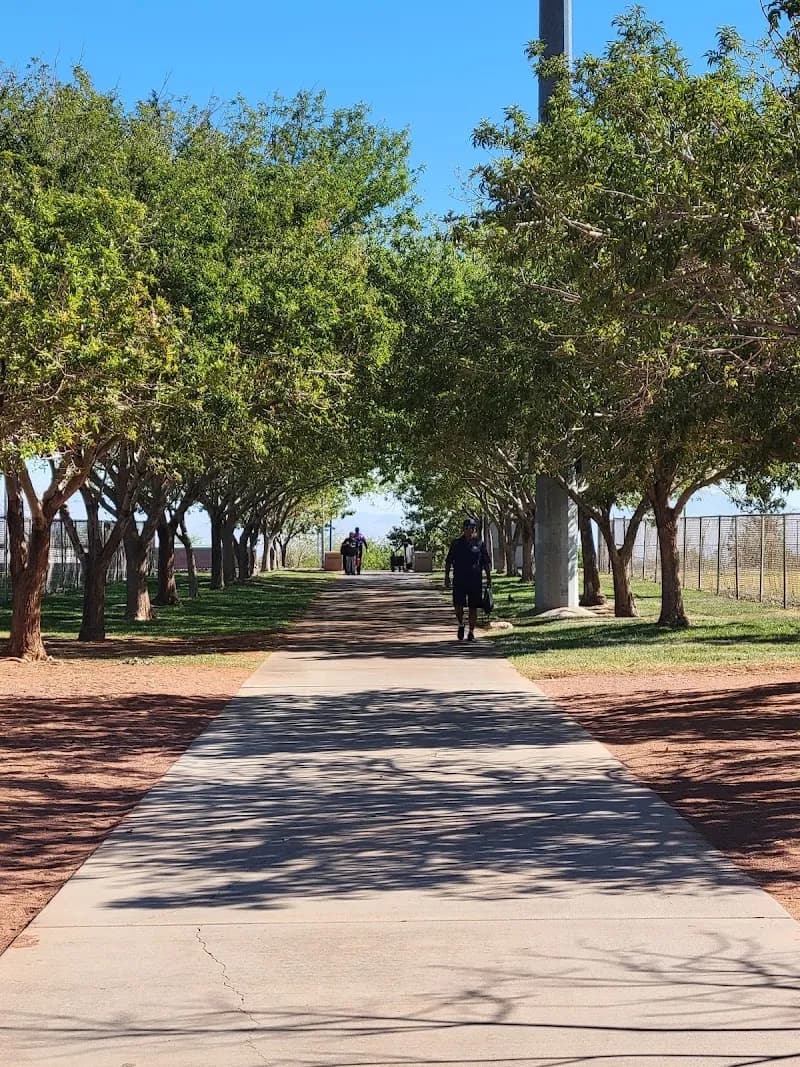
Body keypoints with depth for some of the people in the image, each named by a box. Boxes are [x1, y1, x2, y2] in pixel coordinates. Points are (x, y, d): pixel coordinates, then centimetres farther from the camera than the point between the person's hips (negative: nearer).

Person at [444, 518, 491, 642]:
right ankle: (461, 625, 19)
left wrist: (489, 577, 1)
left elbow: (486, 562, 8)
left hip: (475, 581, 0)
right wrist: (447, 576, 3)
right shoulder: (456, 543, 7)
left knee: (473, 607, 3)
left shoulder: (480, 544, 6)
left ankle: (471, 632, 13)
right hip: (459, 580, 0)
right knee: (458, 605, -9)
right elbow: (448, 561, 10)